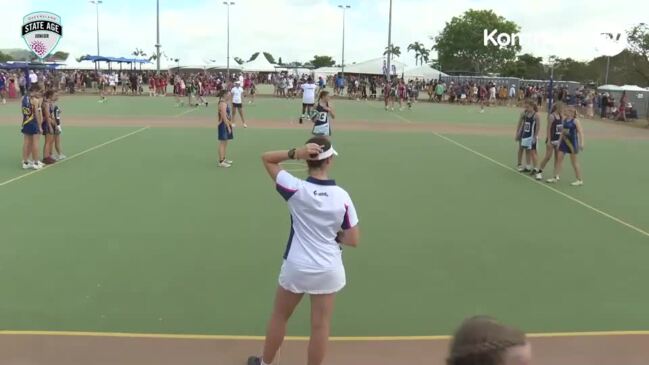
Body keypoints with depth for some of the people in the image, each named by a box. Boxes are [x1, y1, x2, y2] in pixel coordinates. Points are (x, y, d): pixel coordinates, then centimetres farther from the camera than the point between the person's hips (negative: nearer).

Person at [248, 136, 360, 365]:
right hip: (328, 270, 0)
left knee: (279, 317, 22)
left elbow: (266, 158, -4)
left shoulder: (296, 189, -17)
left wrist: (295, 153, -20)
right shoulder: (342, 196, -13)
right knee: (320, 326, 13)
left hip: (296, 267, 0)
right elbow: (353, 240, -7)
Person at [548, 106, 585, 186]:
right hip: (564, 141, 7)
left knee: (574, 161, 0)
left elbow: (580, 132, -16)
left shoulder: (575, 121, -11)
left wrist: (582, 143, -25)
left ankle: (580, 180, 11)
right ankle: (556, 177, 10)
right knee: (559, 158, 3)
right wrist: (559, 142, 17)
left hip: (572, 142, -7)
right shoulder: (564, 120, 8)